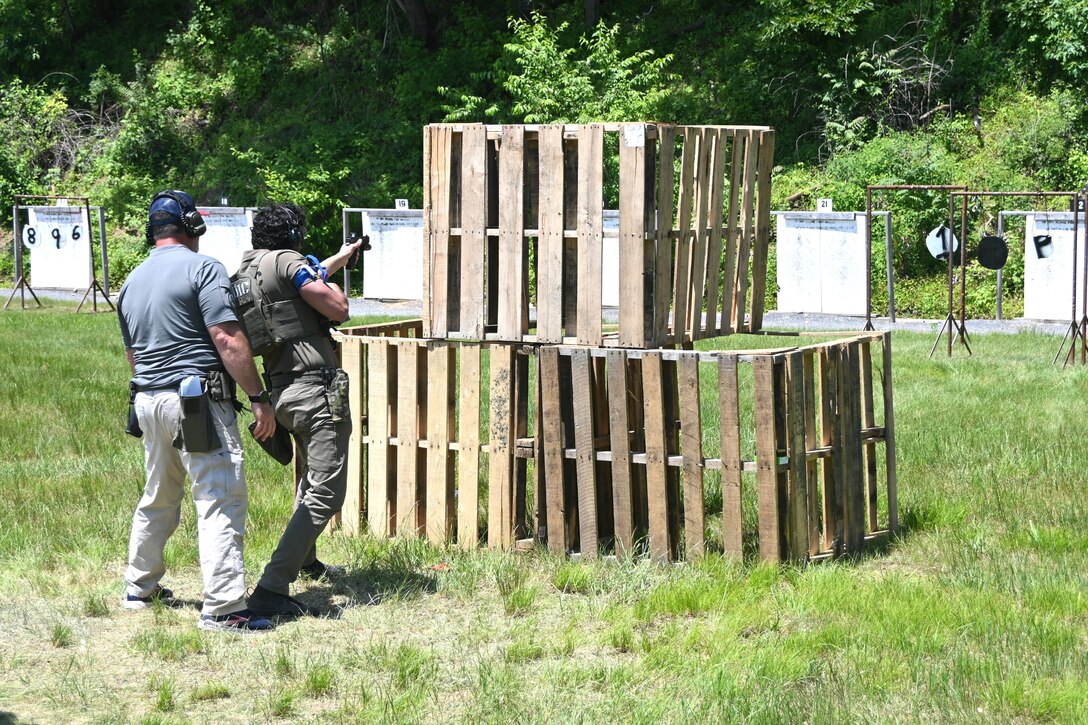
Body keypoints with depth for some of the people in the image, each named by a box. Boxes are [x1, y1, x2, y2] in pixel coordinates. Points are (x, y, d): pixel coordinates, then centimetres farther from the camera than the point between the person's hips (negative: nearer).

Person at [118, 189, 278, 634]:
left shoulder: (132, 283, 16)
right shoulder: (202, 268, -8)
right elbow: (227, 339, -15)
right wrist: (259, 397, -13)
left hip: (148, 400, 8)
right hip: (198, 402, -8)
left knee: (158, 499, 23)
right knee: (221, 502, -9)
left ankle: (140, 589, 32)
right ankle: (223, 609, -15)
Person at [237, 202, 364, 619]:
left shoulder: (247, 268, 13)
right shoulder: (287, 262, -12)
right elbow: (339, 310, -13)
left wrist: (340, 258, 48)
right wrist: (324, 276, 7)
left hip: (282, 392, 9)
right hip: (318, 389, -9)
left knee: (310, 479, 32)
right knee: (325, 494, -10)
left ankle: (306, 561, 49)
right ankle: (271, 591, -20)